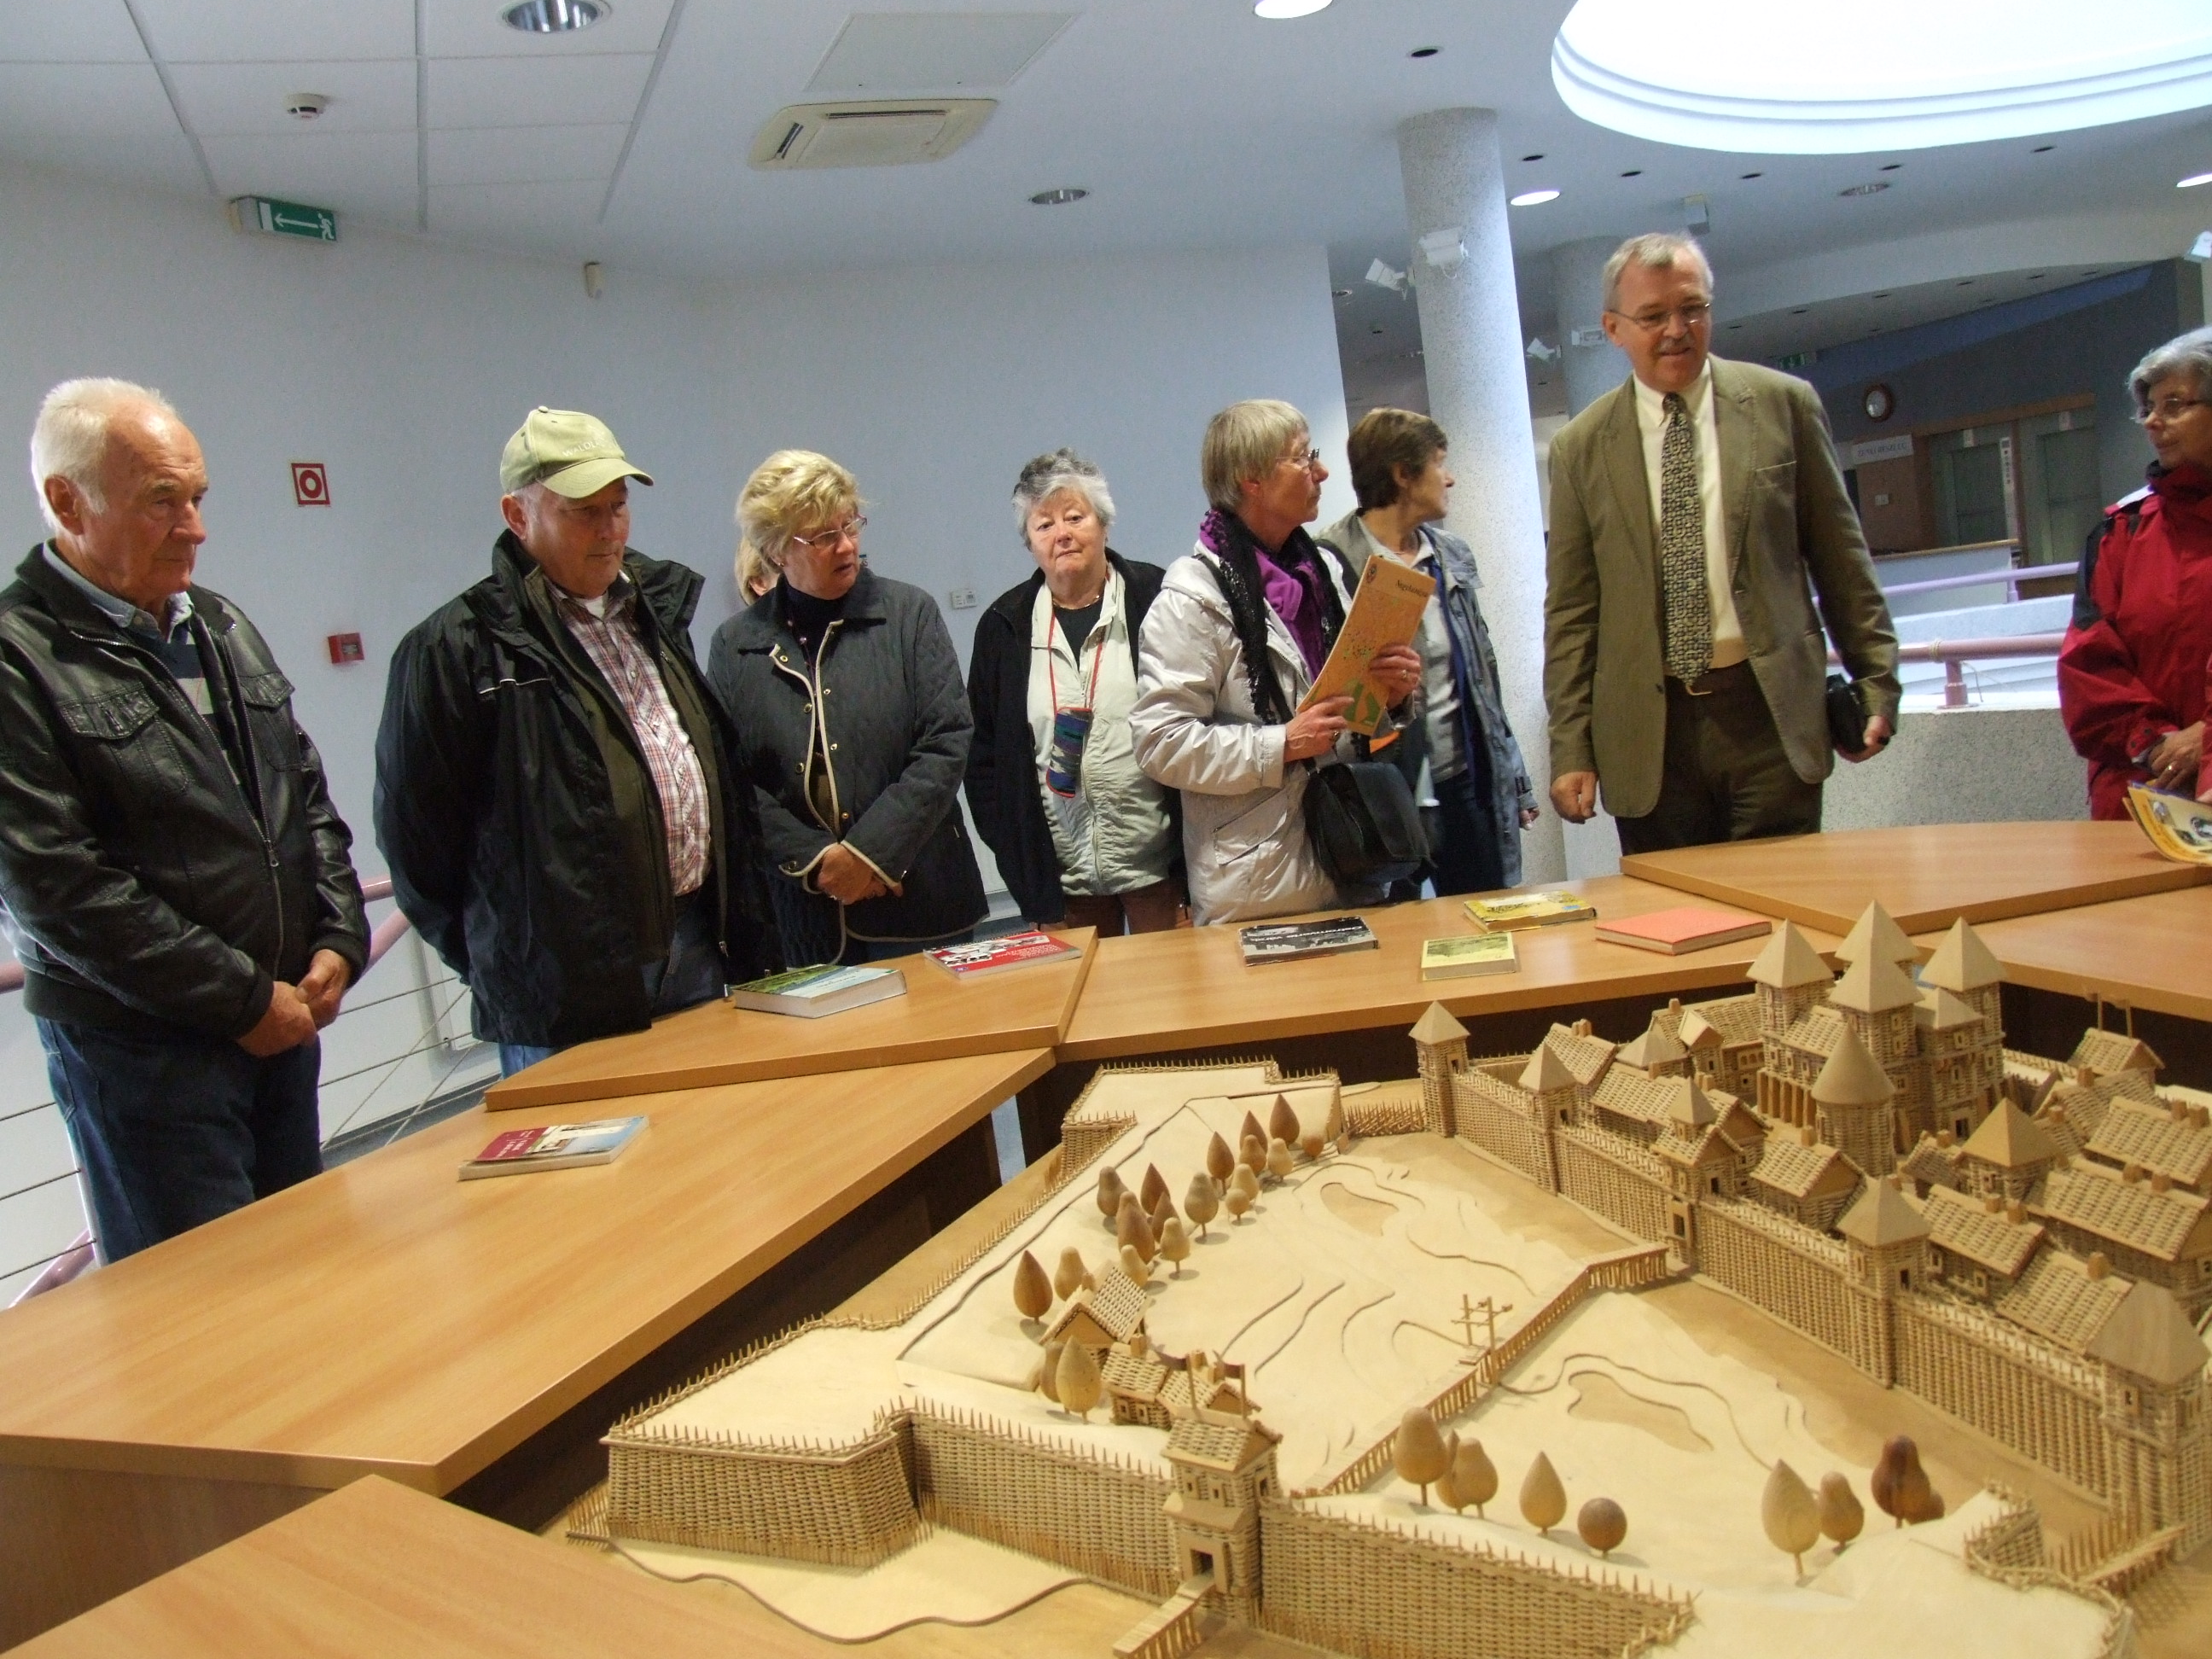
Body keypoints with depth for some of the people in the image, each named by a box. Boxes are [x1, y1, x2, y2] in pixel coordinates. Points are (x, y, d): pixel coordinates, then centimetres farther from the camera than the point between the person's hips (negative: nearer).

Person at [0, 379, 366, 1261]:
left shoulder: (222, 627, 11)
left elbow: (307, 792, 16)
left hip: (286, 1020, 7)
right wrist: (241, 998, -14)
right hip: (139, 1050, -6)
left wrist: (338, 941, 2)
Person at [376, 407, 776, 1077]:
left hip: (699, 954, 6)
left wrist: (739, 931, 14)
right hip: (568, 999, -6)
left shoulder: (655, 608, 12)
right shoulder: (460, 648, -10)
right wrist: (499, 958, 2)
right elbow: (415, 827, -5)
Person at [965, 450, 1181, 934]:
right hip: (1061, 872, 2)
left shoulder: (1156, 600, -2)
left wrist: (1196, 845, -7)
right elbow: (982, 750, 9)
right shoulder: (1004, 625, 7)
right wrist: (1012, 849, 1)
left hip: (1158, 862, -2)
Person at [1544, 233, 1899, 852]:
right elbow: (1571, 612, 5)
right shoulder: (1580, 448, 5)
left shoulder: (1784, 405, 5)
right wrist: (1571, 749, 0)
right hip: (1647, 732, 0)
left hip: (1770, 713, 0)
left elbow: (1841, 560, 8)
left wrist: (1875, 683, 6)